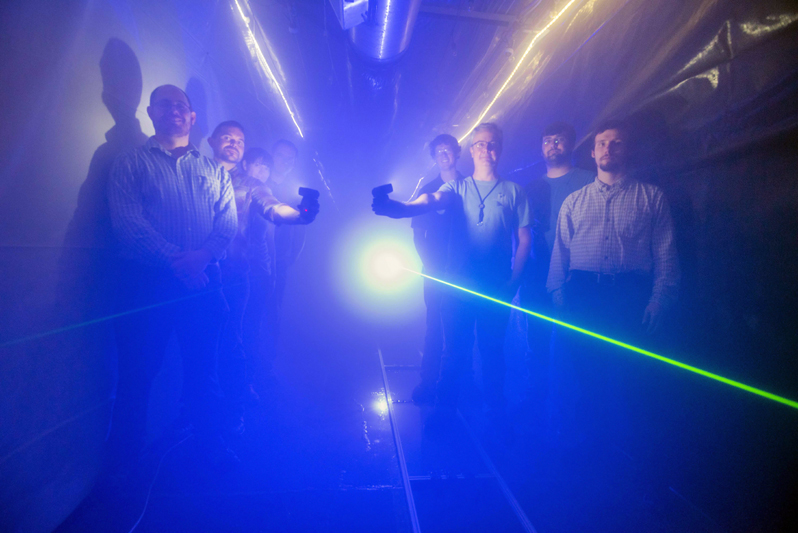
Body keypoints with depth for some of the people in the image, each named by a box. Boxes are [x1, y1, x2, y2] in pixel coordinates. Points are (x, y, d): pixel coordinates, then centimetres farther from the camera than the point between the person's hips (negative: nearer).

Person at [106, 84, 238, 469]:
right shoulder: (131, 164, 8)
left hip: (202, 281, 2)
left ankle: (212, 445, 23)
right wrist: (175, 260, -19)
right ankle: (125, 457, 24)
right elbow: (127, 221, -7)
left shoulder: (214, 170, 16)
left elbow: (228, 223, 4)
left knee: (203, 368, 8)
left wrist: (202, 256, -16)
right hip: (147, 282, -1)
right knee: (138, 369, 5)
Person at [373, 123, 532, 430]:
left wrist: (513, 280, -6)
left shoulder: (513, 191, 6)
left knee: (492, 350, 9)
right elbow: (430, 202, -15)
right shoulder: (457, 187, 7)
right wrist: (399, 208, -36)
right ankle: (444, 410, 19)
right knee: (454, 349, 6)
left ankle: (497, 413, 25)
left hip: (497, 287, 0)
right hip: (458, 283, 0)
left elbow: (524, 239, 5)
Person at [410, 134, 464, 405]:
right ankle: (428, 382, 7)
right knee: (435, 327, 0)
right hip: (436, 273, 0)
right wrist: (431, 265, -5)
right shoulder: (428, 190, 10)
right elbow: (418, 235, 7)